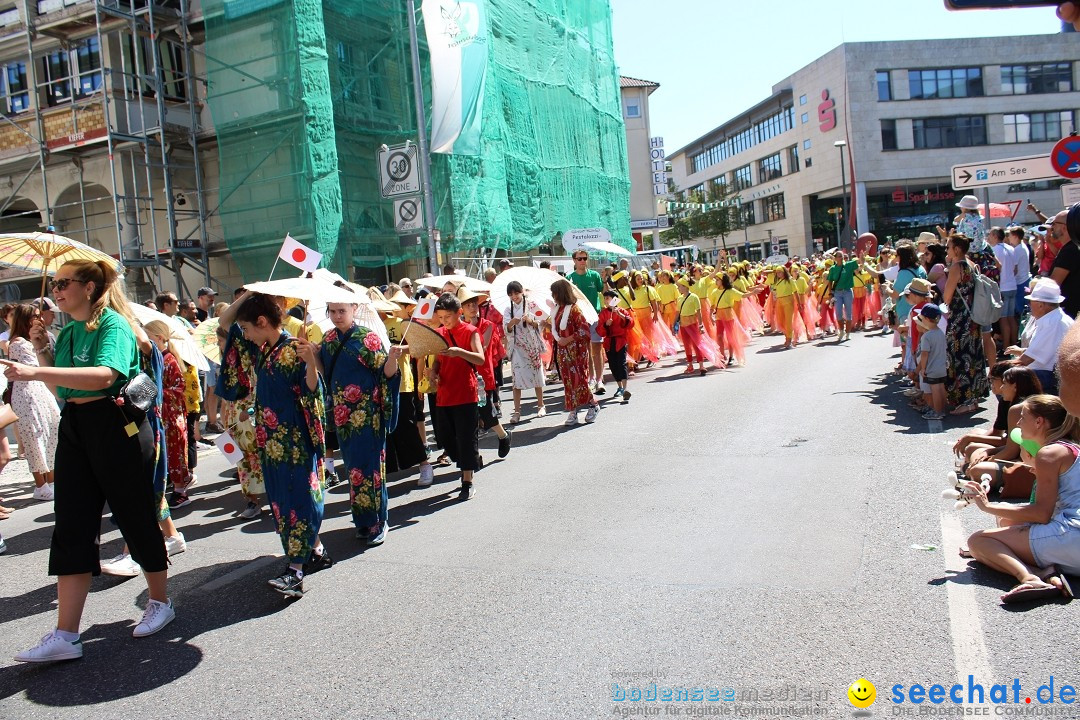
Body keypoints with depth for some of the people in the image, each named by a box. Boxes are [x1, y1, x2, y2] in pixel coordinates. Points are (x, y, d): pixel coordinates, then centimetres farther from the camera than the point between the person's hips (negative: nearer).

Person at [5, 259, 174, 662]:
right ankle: (65, 636, 5)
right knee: (71, 528, 3)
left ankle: (160, 603, 25)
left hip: (116, 428, -8)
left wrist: (34, 372, -35)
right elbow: (63, 387, 20)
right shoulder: (67, 333, 14)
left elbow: (104, 375, -30)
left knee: (136, 518, 5)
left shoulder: (113, 324, -11)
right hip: (73, 428, 8)